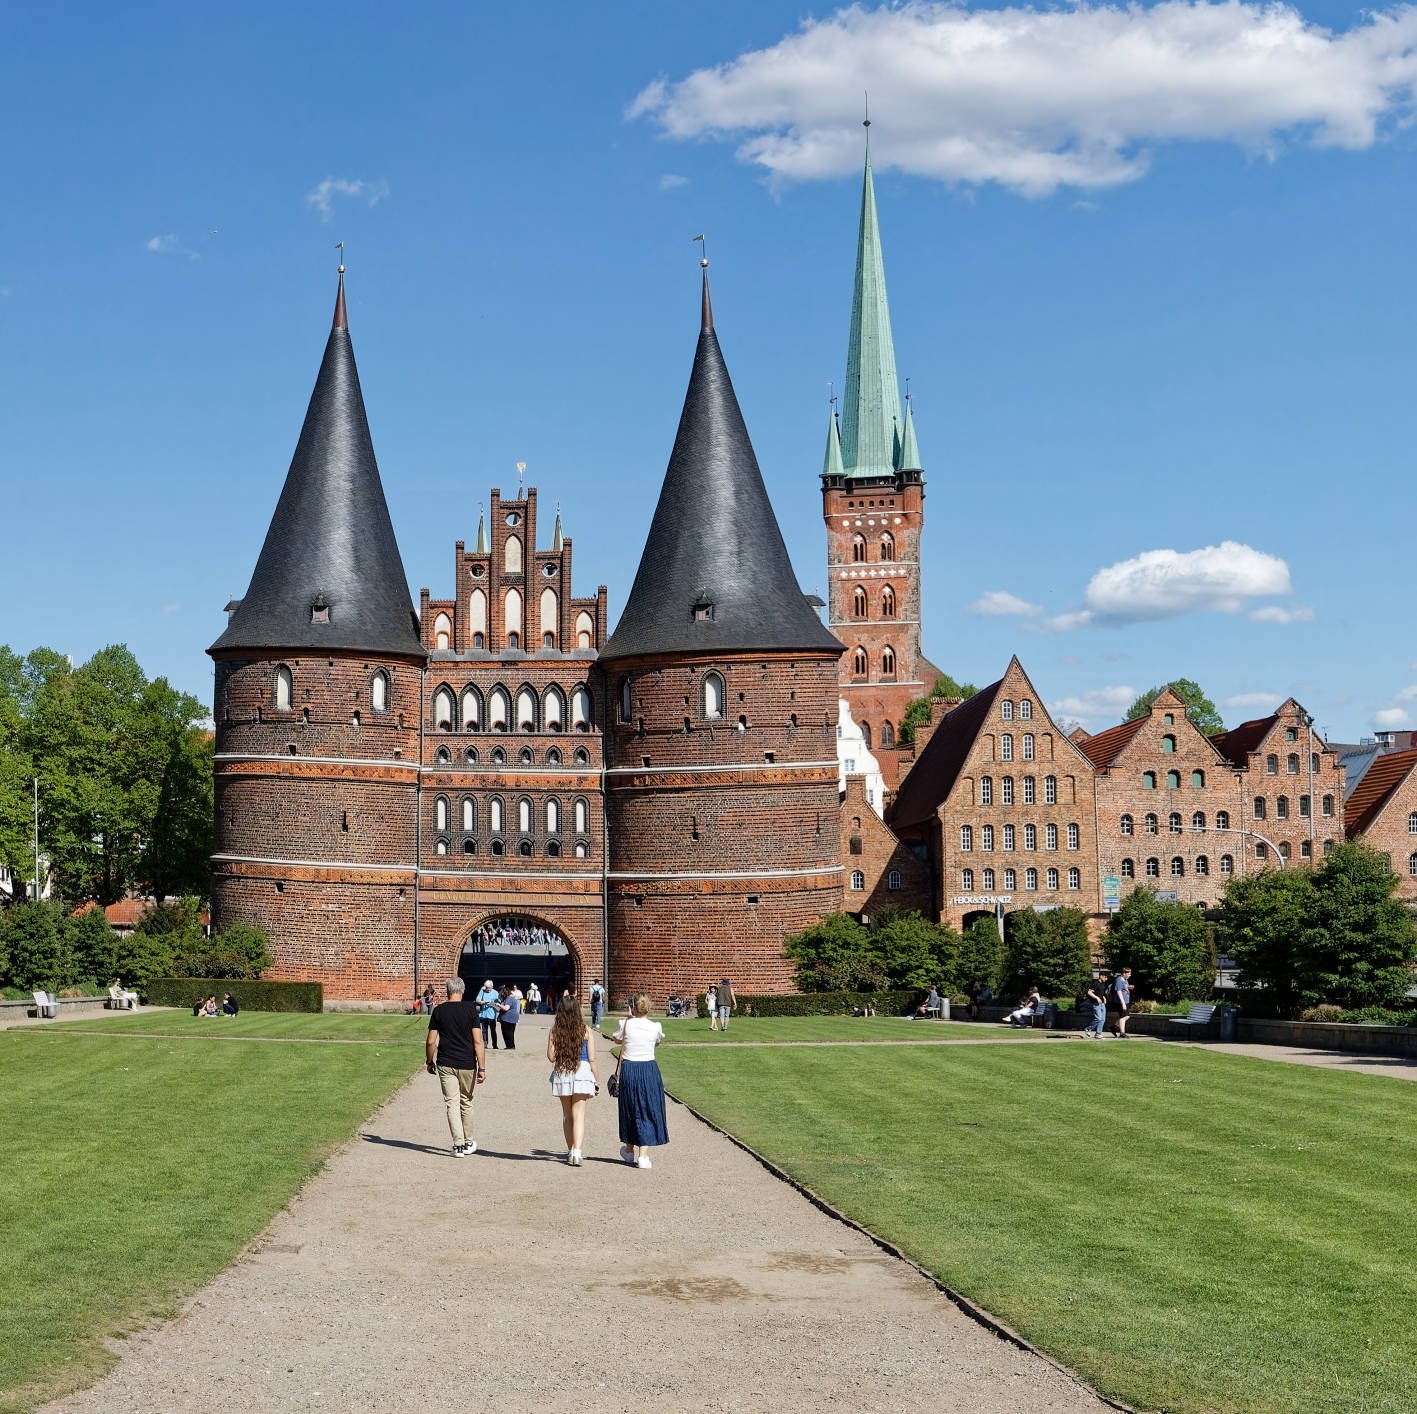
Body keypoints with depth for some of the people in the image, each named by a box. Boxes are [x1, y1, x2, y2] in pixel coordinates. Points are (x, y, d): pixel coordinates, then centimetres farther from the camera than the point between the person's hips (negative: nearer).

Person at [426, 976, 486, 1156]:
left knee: (452, 1104, 2)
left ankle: (458, 1145, -6)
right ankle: (468, 1143, 25)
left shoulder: (439, 1010, -3)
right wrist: (482, 1068, -7)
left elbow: (431, 1042, -2)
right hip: (467, 1064, 0)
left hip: (445, 1065, 0)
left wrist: (429, 1062, 13)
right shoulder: (470, 1009, -5)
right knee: (467, 1103, 16)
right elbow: (477, 1041, -9)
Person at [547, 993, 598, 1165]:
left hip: (561, 1074, 2)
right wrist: (597, 1081, 6)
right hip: (582, 1073, -2)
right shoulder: (586, 1030, -3)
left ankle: (571, 1150, 25)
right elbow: (592, 1059, -3)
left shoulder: (555, 1030, -2)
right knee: (579, 1115, -2)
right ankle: (577, 1152, -18)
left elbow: (551, 1056, -3)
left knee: (566, 1114, 16)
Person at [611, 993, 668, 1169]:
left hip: (629, 1070, 0)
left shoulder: (626, 1024, -8)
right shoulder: (655, 1027, -4)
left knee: (630, 1109, 18)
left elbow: (617, 1040, 10)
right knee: (647, 1111, 7)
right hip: (649, 1069, 0)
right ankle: (642, 1156, 0)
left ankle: (629, 1149, 35)